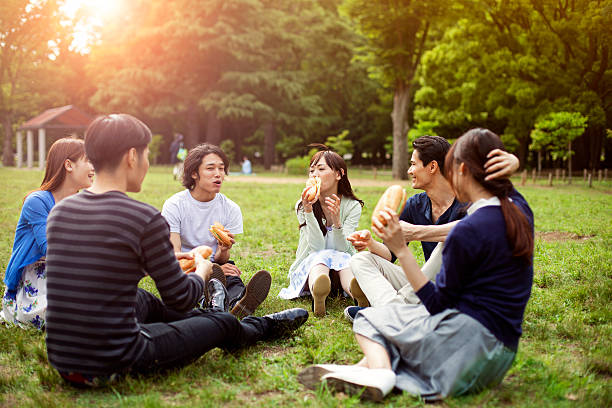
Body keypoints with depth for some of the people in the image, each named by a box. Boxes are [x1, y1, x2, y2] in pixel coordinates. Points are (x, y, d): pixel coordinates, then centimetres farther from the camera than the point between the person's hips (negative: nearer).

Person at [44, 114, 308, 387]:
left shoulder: (59, 212, 1)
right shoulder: (145, 218, -19)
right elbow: (181, 300, -9)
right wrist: (203, 270, 13)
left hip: (60, 361, 7)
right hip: (114, 365, -7)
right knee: (224, 324, 16)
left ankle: (207, 316, 60)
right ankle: (262, 326, 49)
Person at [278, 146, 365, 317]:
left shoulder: (352, 206, -2)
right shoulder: (302, 206, -3)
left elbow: (343, 250, -14)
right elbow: (317, 247, -14)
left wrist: (336, 221, -32)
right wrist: (308, 211, -25)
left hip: (341, 268, 1)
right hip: (308, 266, -1)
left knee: (341, 258, -32)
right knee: (322, 257, -34)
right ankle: (318, 296, -70)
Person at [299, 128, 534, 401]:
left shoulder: (468, 231, -22)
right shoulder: (519, 210, 2)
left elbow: (437, 303, -13)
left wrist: (400, 249, -13)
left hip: (470, 336, -9)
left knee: (368, 319, 10)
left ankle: (380, 371, -17)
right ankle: (370, 367, -2)